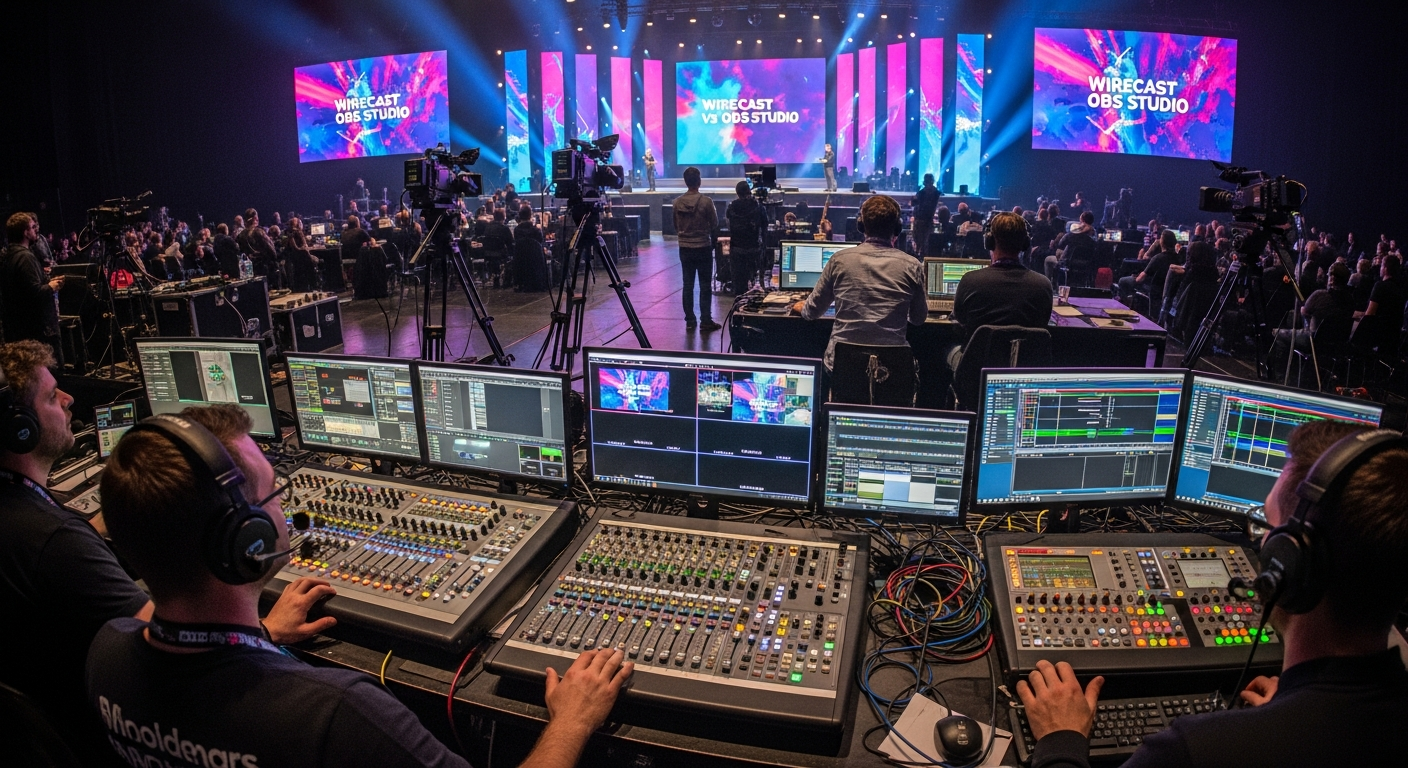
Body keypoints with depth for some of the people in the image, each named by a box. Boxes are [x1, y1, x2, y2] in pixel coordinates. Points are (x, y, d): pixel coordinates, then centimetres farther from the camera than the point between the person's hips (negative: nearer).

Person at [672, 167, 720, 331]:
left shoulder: (677, 202, -2)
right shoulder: (706, 201, -13)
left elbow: (675, 226, 7)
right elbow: (715, 224, -4)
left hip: (684, 248, 4)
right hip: (703, 247, -3)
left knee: (688, 285, 9)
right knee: (705, 286, 3)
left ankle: (690, 320, 12)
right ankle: (705, 321, 3)